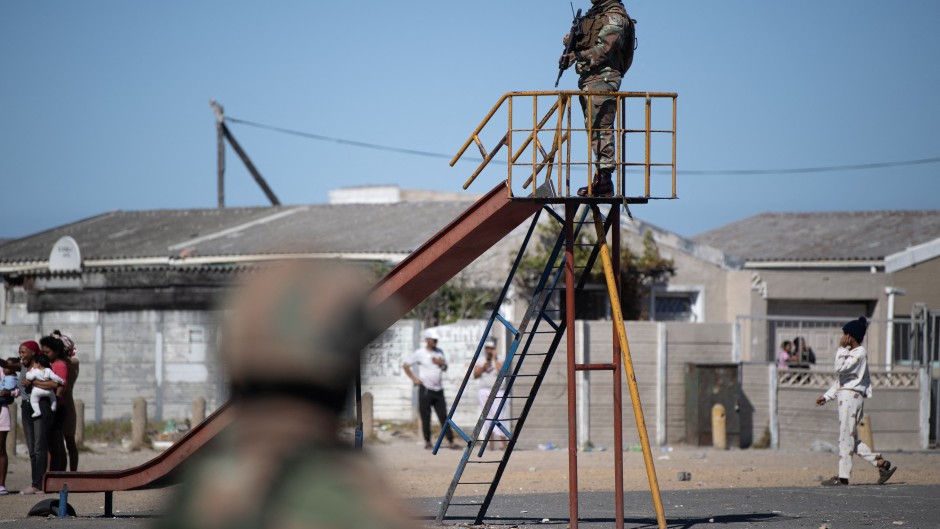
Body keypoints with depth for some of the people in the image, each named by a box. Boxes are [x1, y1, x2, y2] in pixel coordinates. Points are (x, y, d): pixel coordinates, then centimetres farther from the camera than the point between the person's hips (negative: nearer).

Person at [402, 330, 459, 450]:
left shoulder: (439, 352, 11)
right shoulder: (419, 353, -4)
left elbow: (445, 367, 18)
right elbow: (405, 365, 1)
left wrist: (440, 363, -4)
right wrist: (414, 378, -6)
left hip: (439, 389, 4)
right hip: (425, 389, -4)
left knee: (443, 416, 2)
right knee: (425, 418, 0)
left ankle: (451, 441, 0)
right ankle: (427, 442, 10)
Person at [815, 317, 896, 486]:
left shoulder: (860, 352, -10)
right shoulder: (850, 353, 20)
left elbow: (840, 368, -21)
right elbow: (841, 378, 26)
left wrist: (841, 349, -12)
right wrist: (827, 396, 24)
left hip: (851, 395, -10)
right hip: (845, 396, 10)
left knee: (846, 437, -8)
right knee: (851, 439, 11)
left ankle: (843, 476, -6)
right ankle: (881, 463, 11)